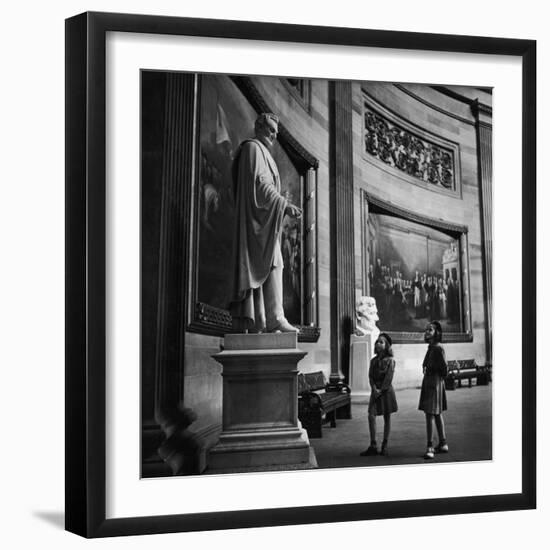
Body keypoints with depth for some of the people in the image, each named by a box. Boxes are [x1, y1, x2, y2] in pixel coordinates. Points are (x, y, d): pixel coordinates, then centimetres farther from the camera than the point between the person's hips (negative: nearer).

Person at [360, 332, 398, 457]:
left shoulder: (390, 360, -2)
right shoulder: (373, 360, 11)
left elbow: (389, 377, -9)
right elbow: (370, 377, 5)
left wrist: (381, 390, -15)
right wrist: (374, 389, -10)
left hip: (386, 390, -3)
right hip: (375, 391, 4)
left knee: (387, 417, 3)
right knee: (371, 416, -10)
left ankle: (384, 445, 11)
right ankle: (373, 446, -10)